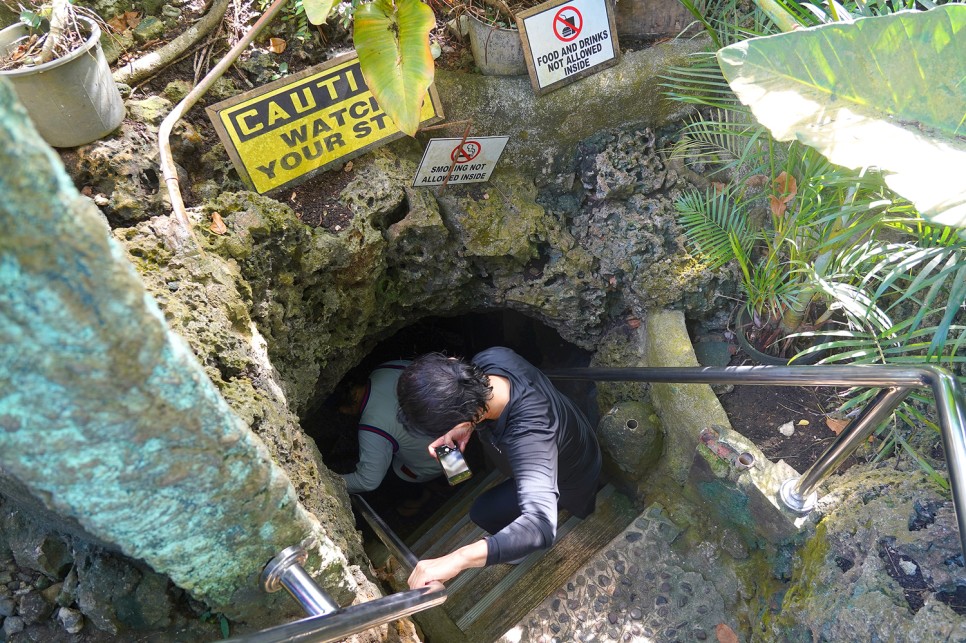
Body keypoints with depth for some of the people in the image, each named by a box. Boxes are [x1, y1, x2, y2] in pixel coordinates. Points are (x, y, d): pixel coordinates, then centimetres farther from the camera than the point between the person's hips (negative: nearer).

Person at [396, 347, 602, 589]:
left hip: (569, 485, -6)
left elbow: (541, 526, -61)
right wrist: (464, 429, -24)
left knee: (483, 512, -2)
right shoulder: (492, 357, -31)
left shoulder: (528, 436, -51)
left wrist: (458, 558, -71)